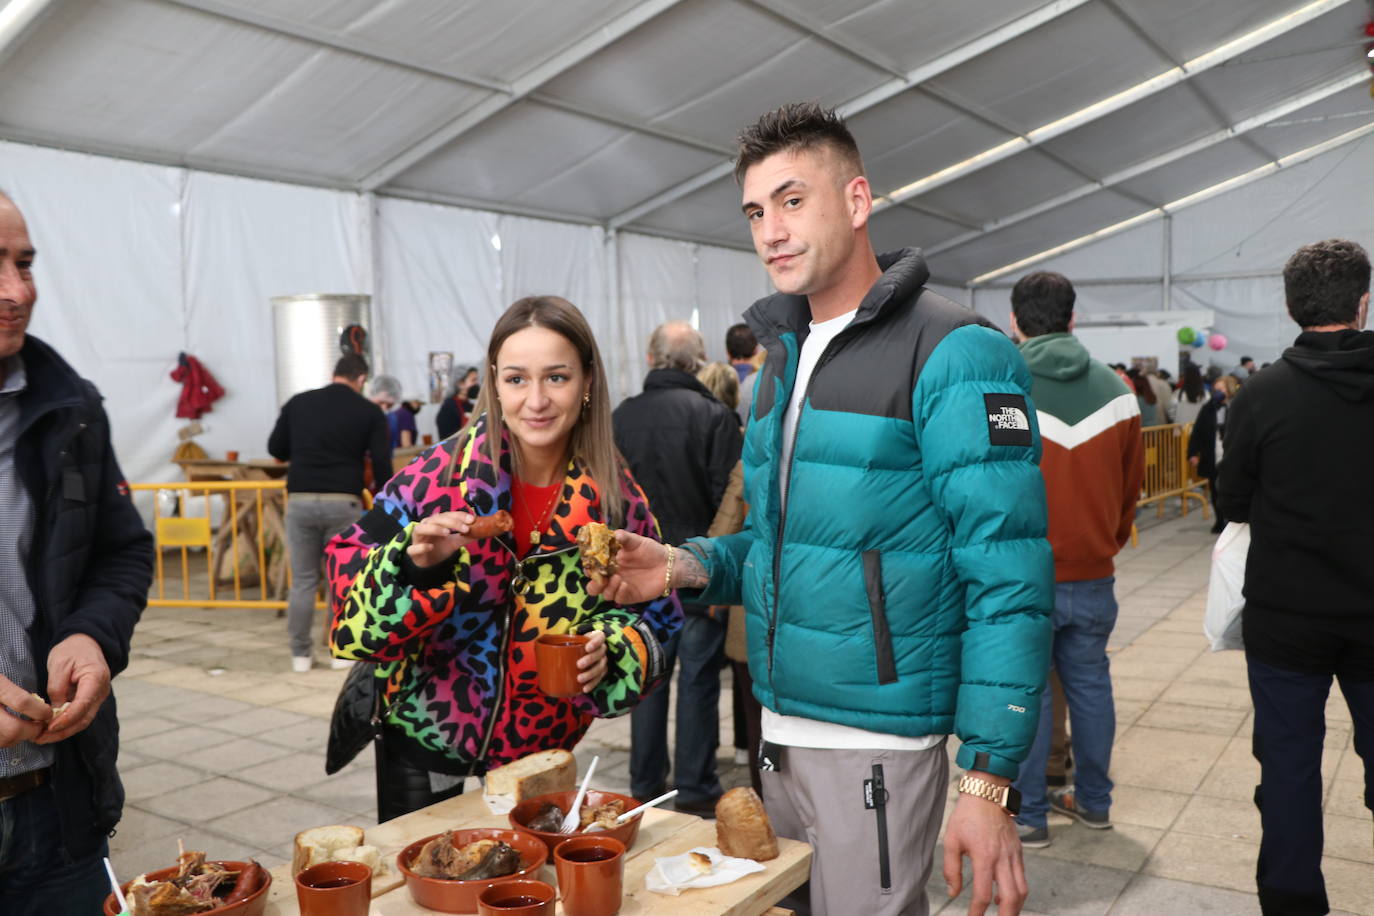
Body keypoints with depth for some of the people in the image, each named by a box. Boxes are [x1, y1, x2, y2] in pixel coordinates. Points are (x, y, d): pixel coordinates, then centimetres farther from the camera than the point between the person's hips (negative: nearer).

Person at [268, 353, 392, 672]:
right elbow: (382, 465, -3)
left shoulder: (297, 403, 8)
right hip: (343, 503, -2)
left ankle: (300, 654, 15)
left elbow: (275, 448, 15)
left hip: (300, 500, 2)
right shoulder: (370, 411, 2)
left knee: (303, 580, 10)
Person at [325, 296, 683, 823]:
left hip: (539, 751, 2)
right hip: (422, 747, -1)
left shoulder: (616, 500, -12)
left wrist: (611, 650, -21)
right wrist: (416, 563, -34)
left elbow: (652, 616, -1)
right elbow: (354, 614, -15)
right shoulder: (440, 476, -18)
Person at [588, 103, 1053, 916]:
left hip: (878, 745, -7)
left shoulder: (954, 355, -14)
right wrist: (691, 567, 0)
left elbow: (1008, 582, -18)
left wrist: (991, 781, -21)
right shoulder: (783, 361, 11)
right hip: (782, 729, 8)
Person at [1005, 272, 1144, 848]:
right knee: (1090, 683, 16)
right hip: (1094, 573, 4)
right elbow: (1131, 485, 10)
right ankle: (1093, 800, 29)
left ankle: (1028, 816, 14)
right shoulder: (1115, 391, 3)